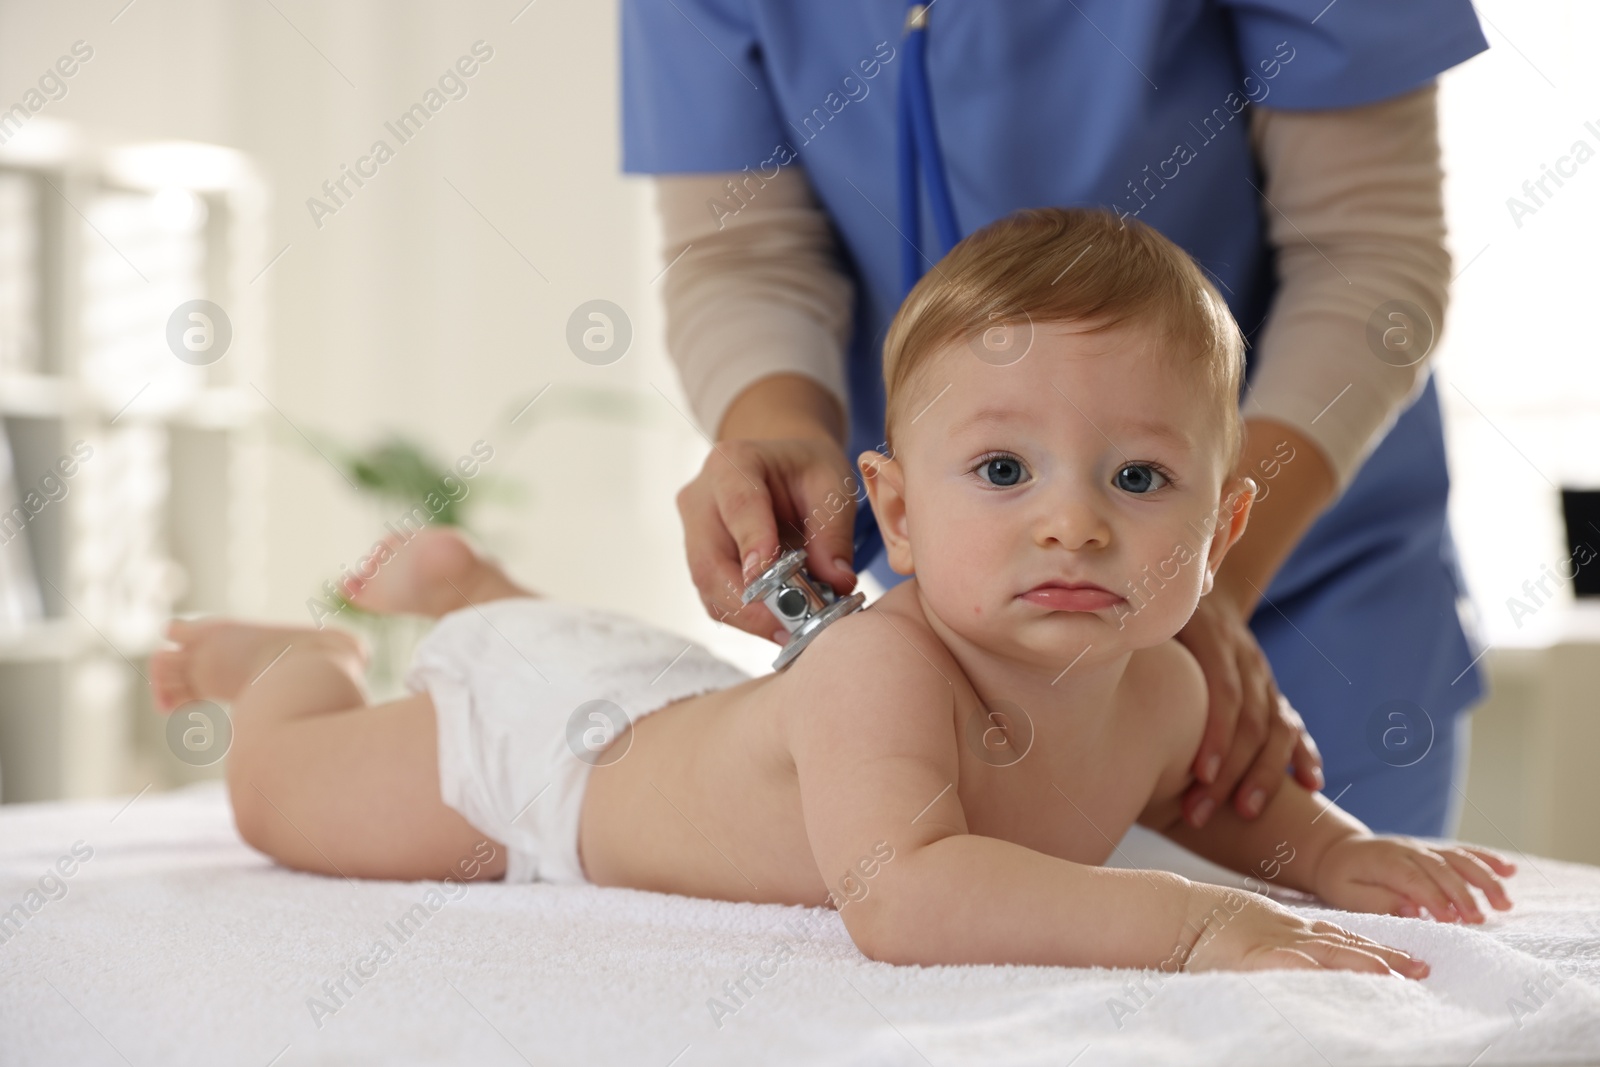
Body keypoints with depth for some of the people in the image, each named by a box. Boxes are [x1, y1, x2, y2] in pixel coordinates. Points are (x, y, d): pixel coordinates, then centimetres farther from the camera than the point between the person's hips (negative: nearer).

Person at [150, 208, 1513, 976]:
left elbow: (1219, 794, 2)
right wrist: (1185, 920, -65)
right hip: (551, 740, -7)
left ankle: (463, 579, 60)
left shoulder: (1161, 691, -22)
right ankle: (299, 656, 43)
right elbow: (896, 894, -62)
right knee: (279, 793, 15)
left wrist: (1337, 851, -19)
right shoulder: (883, 666, -47)